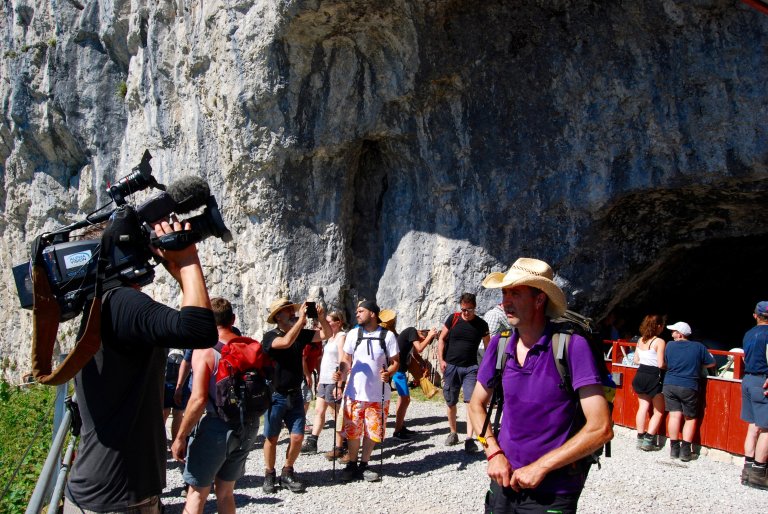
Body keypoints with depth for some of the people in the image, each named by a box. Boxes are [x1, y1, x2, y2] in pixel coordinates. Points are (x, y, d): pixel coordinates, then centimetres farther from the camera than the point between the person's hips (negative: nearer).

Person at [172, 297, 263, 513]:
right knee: (226, 491, 20)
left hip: (216, 427, -6)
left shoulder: (205, 349, -13)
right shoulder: (250, 346, 3)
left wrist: (180, 438, -13)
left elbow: (198, 400, -20)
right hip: (248, 427, 6)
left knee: (196, 494, 6)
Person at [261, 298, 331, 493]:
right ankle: (269, 475, 23)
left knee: (298, 437, 2)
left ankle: (287, 472, 21)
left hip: (295, 395, 4)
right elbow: (286, 342, -31)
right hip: (275, 396, -4)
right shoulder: (270, 337, -11)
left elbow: (327, 334, 1)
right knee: (271, 438, 6)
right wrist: (301, 319, -28)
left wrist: (321, 318, -18)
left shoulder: (301, 334, 4)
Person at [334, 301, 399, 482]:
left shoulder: (388, 336, -3)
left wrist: (389, 373, -20)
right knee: (352, 430, 6)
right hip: (354, 392, 1)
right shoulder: (353, 334, 3)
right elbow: (346, 360, 7)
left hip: (378, 394, -1)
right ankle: (352, 464, 24)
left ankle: (364, 465, 24)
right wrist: (340, 374, -12)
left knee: (372, 431, 8)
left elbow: (395, 361, 0)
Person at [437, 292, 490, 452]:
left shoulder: (481, 324, -1)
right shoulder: (453, 319, -1)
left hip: (470, 367, -1)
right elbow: (442, 339, 6)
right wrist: (441, 360, -4)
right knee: (450, 402, 11)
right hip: (451, 366, 1)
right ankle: (453, 433, 29)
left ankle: (469, 439, -12)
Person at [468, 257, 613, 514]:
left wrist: (540, 467, -17)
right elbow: (477, 404, 9)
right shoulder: (500, 344, -3)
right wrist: (494, 453, -5)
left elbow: (600, 428, -19)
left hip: (551, 492, -4)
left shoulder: (572, 346, -17)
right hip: (505, 481, 4)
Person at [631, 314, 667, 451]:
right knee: (658, 411, 7)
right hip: (654, 378, -6)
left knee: (643, 407, 13)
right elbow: (661, 364, -17)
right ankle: (648, 440, 3)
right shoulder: (659, 342, -15)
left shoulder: (640, 340, 6)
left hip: (641, 375, 6)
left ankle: (640, 438, 13)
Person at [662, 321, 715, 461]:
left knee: (674, 415, 6)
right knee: (690, 418, 10)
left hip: (670, 385, 1)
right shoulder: (698, 347, -1)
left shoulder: (670, 345, 1)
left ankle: (674, 448, 7)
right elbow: (711, 363, 7)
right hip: (689, 388, -1)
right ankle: (685, 451, 4)